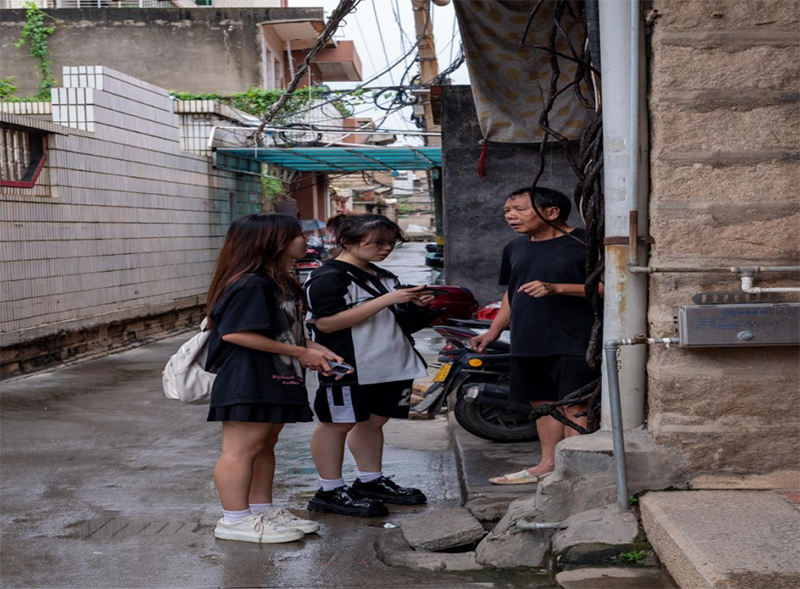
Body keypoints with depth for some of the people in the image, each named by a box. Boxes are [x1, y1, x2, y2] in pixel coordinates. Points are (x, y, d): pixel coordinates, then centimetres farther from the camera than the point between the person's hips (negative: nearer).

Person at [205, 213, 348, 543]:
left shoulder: (282, 284, 16)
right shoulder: (250, 285, -18)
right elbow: (235, 333, -24)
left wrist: (316, 351, 4)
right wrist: (300, 353, -18)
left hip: (276, 380, 11)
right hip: (247, 382, -11)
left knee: (265, 446, 16)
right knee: (241, 449, -4)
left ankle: (262, 511, 24)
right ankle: (235, 520, 3)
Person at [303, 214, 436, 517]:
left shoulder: (385, 278, 18)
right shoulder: (328, 277, -11)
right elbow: (326, 322, -23)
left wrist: (414, 305, 5)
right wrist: (386, 300, -22)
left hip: (391, 365, 9)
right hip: (348, 368, -8)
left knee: (374, 421, 14)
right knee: (338, 423, -2)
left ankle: (371, 482, 26)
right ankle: (330, 492, 5)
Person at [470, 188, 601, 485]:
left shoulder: (583, 243, -9)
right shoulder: (516, 247, 16)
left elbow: (606, 286, -14)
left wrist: (556, 288, -22)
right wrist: (493, 331, 21)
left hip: (571, 341, -7)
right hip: (527, 343, 7)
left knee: (574, 405, -7)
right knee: (543, 403, 13)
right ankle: (548, 464, 23)